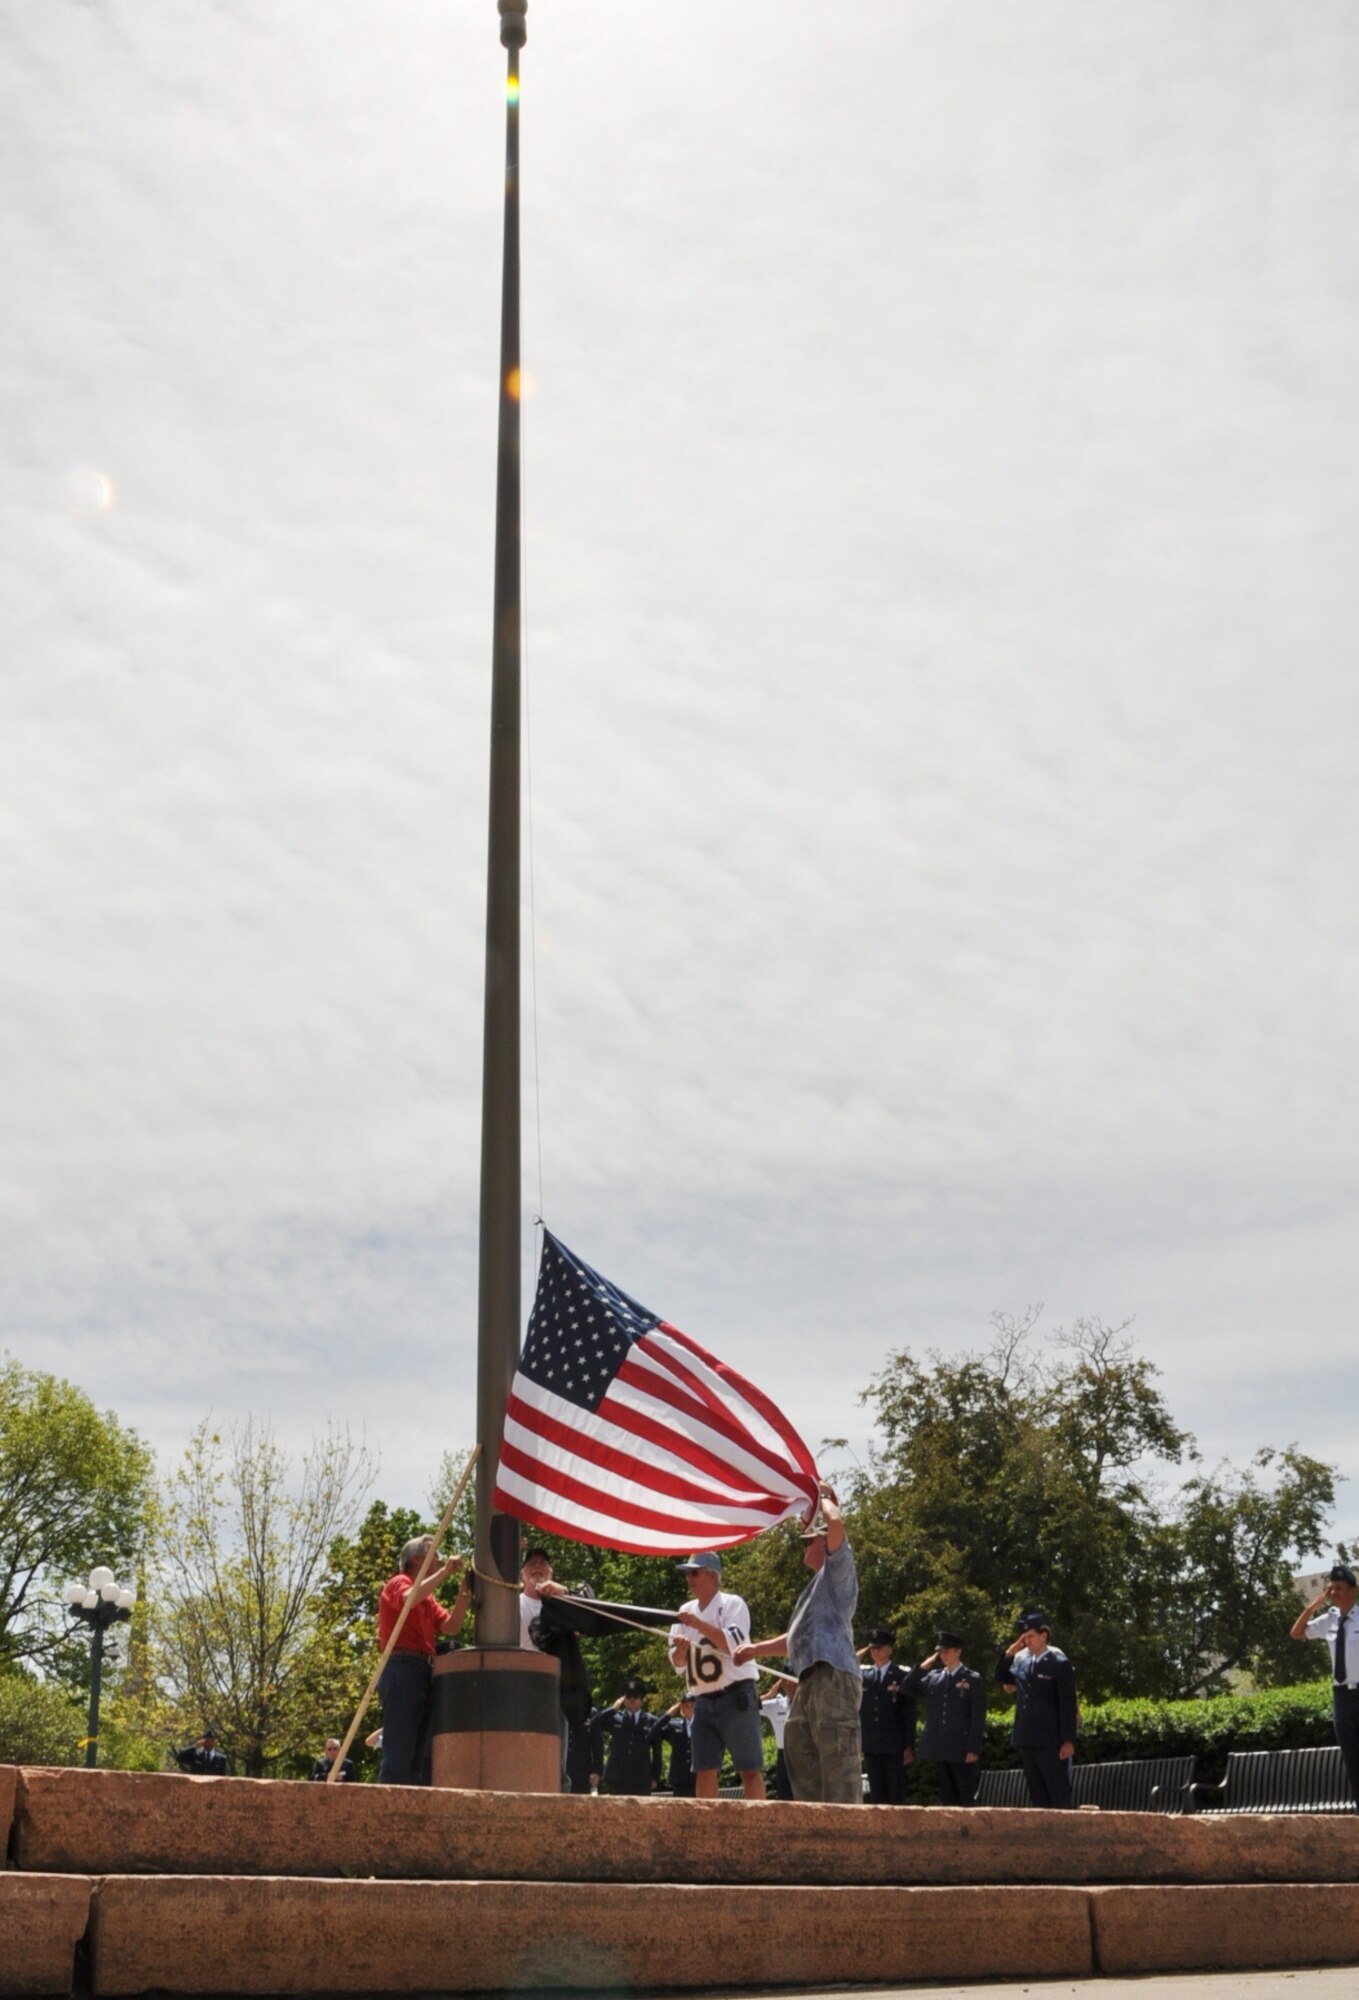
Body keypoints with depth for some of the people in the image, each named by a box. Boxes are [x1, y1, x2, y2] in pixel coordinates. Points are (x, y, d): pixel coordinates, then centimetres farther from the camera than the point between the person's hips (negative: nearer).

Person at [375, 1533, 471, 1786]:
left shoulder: (428, 1598, 25)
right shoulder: (399, 1583, 1)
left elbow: (451, 1627, 11)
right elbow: (410, 1598, -24)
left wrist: (464, 1592, 1)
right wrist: (445, 1571, -17)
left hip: (424, 1672, 9)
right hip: (402, 1668, -9)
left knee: (420, 1756, 6)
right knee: (398, 1752, -15)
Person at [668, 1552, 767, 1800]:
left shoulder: (732, 1603, -2)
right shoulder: (686, 1611, 14)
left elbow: (734, 1644, -17)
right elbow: (678, 1664, 12)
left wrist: (698, 1624, -19)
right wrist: (681, 1649, -11)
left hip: (735, 1698, -6)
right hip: (704, 1702, 6)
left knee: (749, 1769, -7)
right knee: (704, 1770, 4)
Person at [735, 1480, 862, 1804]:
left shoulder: (838, 1567, 4)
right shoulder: (820, 1583, 31)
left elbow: (836, 1522, -17)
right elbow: (799, 1637, 37)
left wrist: (824, 1497, 2)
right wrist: (757, 1649, 32)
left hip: (833, 1675, -10)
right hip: (813, 1679, 10)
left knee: (837, 1756, -15)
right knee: (798, 1748, 9)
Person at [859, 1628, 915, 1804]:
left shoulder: (903, 1676, 0)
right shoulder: (863, 1675, 11)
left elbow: (910, 1715, -2)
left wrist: (909, 1747, -6)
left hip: (894, 1746, -3)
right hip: (871, 1746, 3)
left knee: (896, 1795, -1)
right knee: (876, 1795, 5)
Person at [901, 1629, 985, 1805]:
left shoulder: (973, 1679, 0)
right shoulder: (932, 1677, 13)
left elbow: (978, 1718, -4)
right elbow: (908, 1688, 9)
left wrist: (973, 1749, -11)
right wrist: (923, 1666, 0)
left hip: (962, 1751, -4)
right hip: (939, 1750, 4)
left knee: (966, 1800, -2)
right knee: (947, 1800, 6)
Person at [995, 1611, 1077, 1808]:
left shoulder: (1059, 1663, -10)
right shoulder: (1021, 1659, 8)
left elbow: (1068, 1705, -11)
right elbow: (1001, 1678, 20)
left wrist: (1068, 1740, -15)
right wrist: (1008, 1653, 4)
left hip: (1050, 1742, -7)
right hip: (1027, 1740, 7)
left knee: (1059, 1795, -2)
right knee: (1036, 1794, 11)